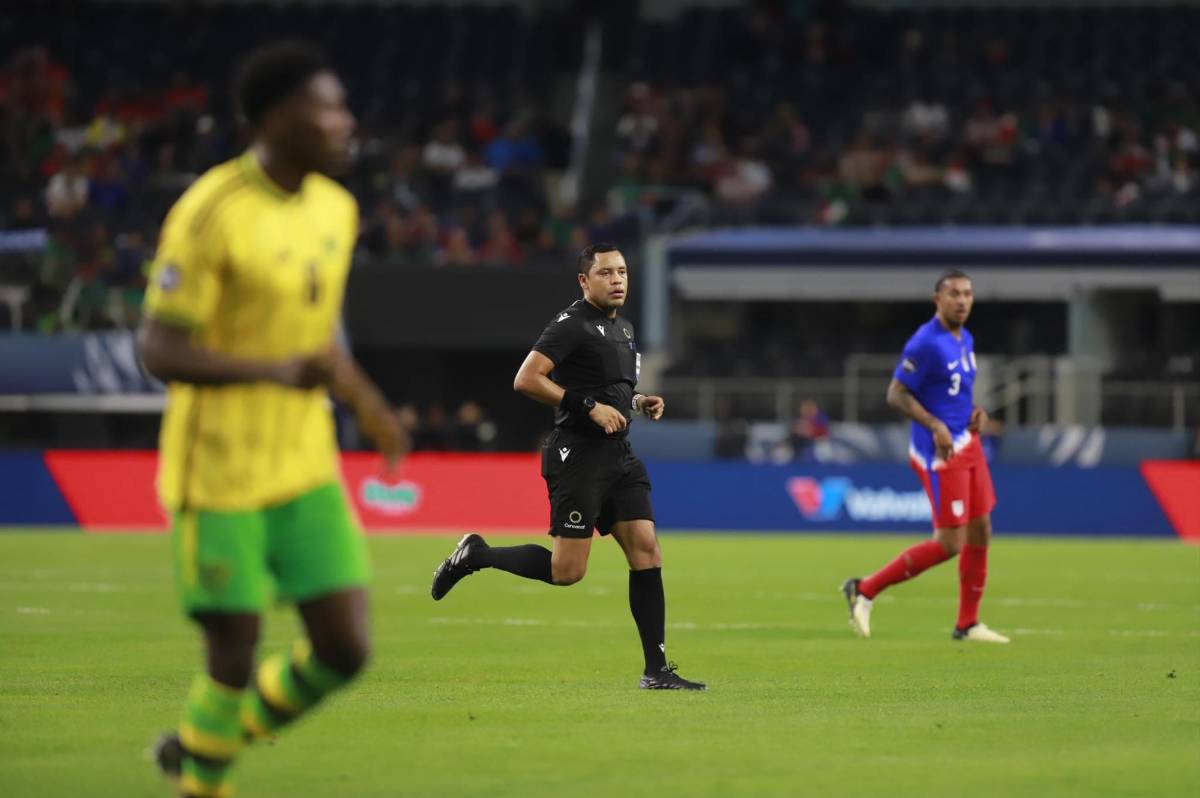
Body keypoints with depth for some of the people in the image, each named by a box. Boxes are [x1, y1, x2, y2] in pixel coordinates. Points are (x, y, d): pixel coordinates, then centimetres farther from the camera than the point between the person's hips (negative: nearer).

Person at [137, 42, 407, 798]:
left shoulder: (335, 209, 7)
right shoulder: (212, 215, -17)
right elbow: (161, 350, -19)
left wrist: (366, 400, 9)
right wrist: (278, 372, -30)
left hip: (306, 470, 7)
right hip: (219, 475, -7)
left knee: (345, 650, 1)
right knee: (235, 660, -3)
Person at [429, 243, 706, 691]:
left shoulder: (622, 329, 18)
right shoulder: (573, 325, -10)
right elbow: (526, 380, -18)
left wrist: (638, 402, 12)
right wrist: (590, 406, -20)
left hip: (619, 456, 8)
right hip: (578, 456, -8)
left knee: (646, 549, -3)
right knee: (566, 571, -8)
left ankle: (656, 670, -2)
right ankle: (476, 555, 14)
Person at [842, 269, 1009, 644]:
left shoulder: (965, 340, 11)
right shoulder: (926, 343, -17)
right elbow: (896, 394, -18)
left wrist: (976, 411, 5)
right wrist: (935, 425, -27)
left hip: (966, 444, 9)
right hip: (940, 453, -9)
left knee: (980, 533, 11)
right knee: (950, 543, -8)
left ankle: (968, 623, 22)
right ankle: (865, 590, 1)